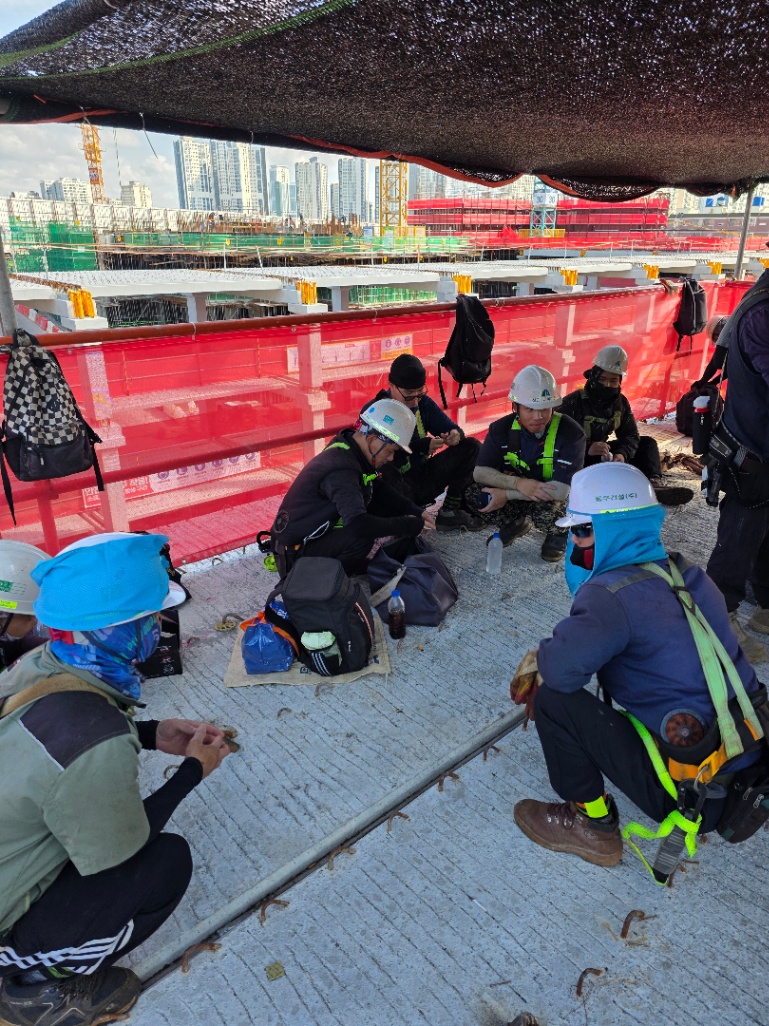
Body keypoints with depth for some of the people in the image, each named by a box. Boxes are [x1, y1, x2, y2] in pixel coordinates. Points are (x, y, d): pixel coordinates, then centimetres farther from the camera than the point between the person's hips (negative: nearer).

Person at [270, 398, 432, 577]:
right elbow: (358, 524, -39)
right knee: (362, 538, -34)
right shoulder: (341, 469, -29)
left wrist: (414, 511, -2)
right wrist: (409, 526, -28)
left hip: (321, 530, 10)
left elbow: (379, 488, 11)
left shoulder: (349, 449, -1)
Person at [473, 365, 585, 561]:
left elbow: (561, 490, -31)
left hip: (551, 499, -4)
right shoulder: (502, 429, -12)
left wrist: (507, 495, -32)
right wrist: (518, 483, -32)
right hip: (518, 494, 4)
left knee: (547, 509, -38)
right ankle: (516, 523, 9)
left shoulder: (571, 433, -24)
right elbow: (479, 472, -15)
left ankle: (559, 532, 1)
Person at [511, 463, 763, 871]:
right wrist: (542, 663, 10)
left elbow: (562, 667, -33)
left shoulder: (613, 593, -23)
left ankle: (593, 826, 9)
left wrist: (541, 656, -10)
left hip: (692, 793, -8)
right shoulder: (683, 572, 4)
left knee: (555, 699, -8)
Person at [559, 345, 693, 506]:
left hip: (603, 454, 7)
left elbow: (631, 435, -1)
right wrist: (587, 449, -39)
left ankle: (653, 483, -26)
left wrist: (622, 454, -25)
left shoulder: (620, 402, 2)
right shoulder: (573, 402, -18)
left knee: (648, 443, 0)